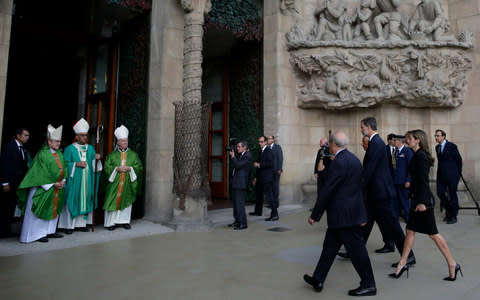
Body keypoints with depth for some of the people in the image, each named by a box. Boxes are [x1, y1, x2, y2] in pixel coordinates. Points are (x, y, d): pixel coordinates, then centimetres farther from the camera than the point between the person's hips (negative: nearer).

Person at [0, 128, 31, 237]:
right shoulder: (9, 146, -9)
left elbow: (24, 166, 10)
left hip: (19, 183, 6)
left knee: (12, 207, 10)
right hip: (10, 183, -6)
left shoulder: (24, 149, 11)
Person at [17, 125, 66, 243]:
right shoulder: (42, 154, -12)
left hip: (57, 189, 7)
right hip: (43, 188, -7)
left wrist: (62, 181, -4)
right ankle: (36, 234, 8)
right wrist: (53, 184, -16)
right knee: (41, 210, -1)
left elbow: (64, 168, 10)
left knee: (53, 209, 12)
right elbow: (42, 172, -16)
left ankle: (49, 231, 22)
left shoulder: (60, 154, 8)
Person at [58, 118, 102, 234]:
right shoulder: (69, 149, -2)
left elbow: (93, 165, 10)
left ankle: (81, 223, 15)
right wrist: (76, 164, -16)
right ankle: (68, 225, 6)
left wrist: (96, 159, -9)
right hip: (74, 181, -4)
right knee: (72, 201, -3)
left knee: (84, 200, 6)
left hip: (87, 180, 4)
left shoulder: (90, 148, 12)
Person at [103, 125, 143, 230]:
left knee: (126, 201, 7)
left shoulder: (133, 155, 7)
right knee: (114, 201, -1)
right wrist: (117, 168, -16)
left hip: (128, 183, 1)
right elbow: (107, 167, -1)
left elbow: (139, 167, 2)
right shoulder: (112, 155, 5)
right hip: (115, 183, -1)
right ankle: (111, 222, 9)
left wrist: (130, 168, -14)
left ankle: (124, 221, 18)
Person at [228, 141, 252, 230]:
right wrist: (232, 155, 9)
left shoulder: (247, 156, -14)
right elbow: (235, 164, 17)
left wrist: (233, 156, -10)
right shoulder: (241, 155, 17)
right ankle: (237, 221, 28)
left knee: (240, 203, -8)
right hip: (236, 183, 10)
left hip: (241, 183, -10)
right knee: (236, 203, 17)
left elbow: (238, 165, -20)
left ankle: (243, 224, -3)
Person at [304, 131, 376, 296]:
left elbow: (327, 190, -19)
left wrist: (315, 215, -12)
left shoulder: (339, 162, -19)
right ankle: (318, 280, 25)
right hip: (352, 212, 10)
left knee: (356, 249, 3)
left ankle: (369, 285, 17)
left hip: (344, 215, -10)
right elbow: (359, 187, 17)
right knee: (330, 246, 15)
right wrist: (362, 214, 23)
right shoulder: (354, 159, 12)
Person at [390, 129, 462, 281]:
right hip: (418, 198, 10)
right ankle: (402, 263, 18)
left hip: (423, 199, -10)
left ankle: (452, 264, 15)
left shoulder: (421, 156, -15)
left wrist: (422, 202, -22)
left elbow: (423, 181, -20)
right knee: (410, 231, 11)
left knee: (433, 233, 0)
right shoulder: (417, 155, 13)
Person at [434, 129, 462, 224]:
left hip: (451, 175, -6)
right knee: (440, 193, 2)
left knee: (452, 195, 1)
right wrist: (440, 171, 13)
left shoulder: (452, 146, -9)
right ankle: (448, 211, 23)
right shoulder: (437, 147, 10)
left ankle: (453, 216, 13)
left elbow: (459, 160, -3)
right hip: (441, 175, 6)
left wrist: (458, 173, 1)